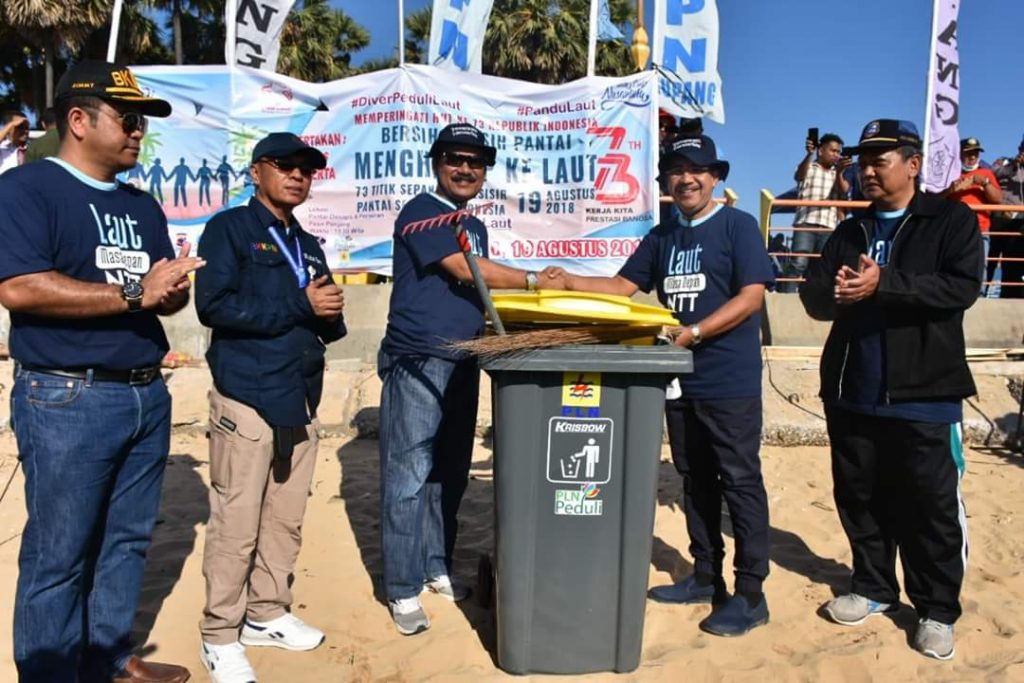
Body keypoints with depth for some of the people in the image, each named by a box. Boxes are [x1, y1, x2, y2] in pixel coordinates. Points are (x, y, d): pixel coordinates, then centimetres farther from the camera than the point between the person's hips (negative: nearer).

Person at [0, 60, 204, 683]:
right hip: (68, 401, -7)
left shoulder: (141, 204, 16)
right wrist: (132, 294, -17)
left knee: (128, 540, 14)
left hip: (148, 395, 7)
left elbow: (171, 295, 17)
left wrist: (170, 288, -8)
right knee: (58, 556, 4)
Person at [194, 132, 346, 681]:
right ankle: (220, 636, 14)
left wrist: (329, 315, -5)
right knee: (236, 524, -1)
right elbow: (214, 305, -17)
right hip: (246, 398, -7)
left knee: (286, 520, 12)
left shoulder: (308, 245, 19)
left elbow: (326, 323, 19)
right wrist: (300, 306, -16)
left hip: (300, 399, 7)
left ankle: (267, 614, 28)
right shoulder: (229, 228, -2)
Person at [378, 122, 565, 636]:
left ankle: (436, 569, 28)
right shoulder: (421, 212, -7)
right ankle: (403, 591, 6)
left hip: (462, 365, 8)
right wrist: (534, 281, -13)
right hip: (417, 362, -8)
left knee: (449, 475, 14)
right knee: (409, 476, -4)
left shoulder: (476, 227, 19)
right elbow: (464, 270, -18)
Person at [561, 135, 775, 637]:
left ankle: (750, 593, 11)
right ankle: (705, 577, 28)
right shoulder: (661, 237, 13)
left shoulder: (738, 225, -5)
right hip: (681, 380, 6)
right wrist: (567, 282, -5)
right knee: (696, 481, 14)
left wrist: (692, 334, -21)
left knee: (740, 483, 0)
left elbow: (751, 296, -14)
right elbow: (622, 287, 10)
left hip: (730, 382, -6)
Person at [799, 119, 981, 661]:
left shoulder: (951, 220, 0)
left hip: (924, 395, -5)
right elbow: (813, 296, 6)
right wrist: (832, 290, -17)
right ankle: (873, 588, 29)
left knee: (931, 506, 3)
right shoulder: (850, 232, 16)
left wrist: (882, 285, -23)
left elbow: (961, 286, -16)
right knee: (859, 498, 12)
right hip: (852, 393, 5)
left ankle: (937, 610, 17)